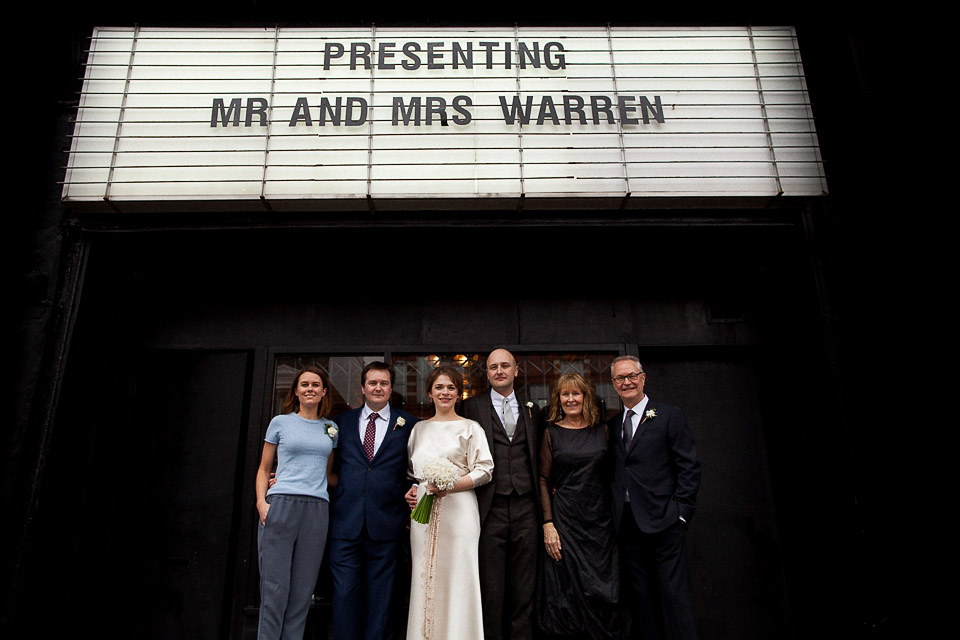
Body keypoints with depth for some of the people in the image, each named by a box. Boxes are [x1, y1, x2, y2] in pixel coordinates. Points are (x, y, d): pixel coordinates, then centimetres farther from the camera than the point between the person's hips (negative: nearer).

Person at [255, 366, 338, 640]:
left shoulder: (331, 428, 16)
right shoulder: (280, 422, 9)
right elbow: (264, 468, 10)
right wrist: (261, 502, -4)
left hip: (317, 509, 3)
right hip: (280, 505, -2)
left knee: (303, 589, 3)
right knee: (275, 587, -4)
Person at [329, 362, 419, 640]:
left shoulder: (408, 424, 7)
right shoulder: (341, 422, 12)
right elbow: (331, 468, 16)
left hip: (386, 523, -1)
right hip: (346, 523, 1)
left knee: (380, 598, 7)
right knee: (345, 594, 3)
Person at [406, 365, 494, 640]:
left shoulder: (470, 428, 3)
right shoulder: (419, 428, 14)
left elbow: (484, 470, -4)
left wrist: (448, 486, -14)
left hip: (458, 511, -3)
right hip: (424, 512, 4)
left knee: (457, 577, -4)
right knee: (424, 577, 4)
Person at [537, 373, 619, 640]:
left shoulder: (602, 430, 7)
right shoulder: (551, 433, 0)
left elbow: (610, 475, 11)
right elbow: (544, 480, -2)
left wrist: (614, 514, 2)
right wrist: (548, 524, -9)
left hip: (600, 519, 2)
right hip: (564, 521, -2)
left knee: (602, 591, 6)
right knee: (567, 590, 2)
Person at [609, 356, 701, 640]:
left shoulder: (669, 416, -1)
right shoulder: (613, 424, 14)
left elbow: (689, 467, -4)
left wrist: (680, 513, -9)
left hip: (662, 521, -5)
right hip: (627, 523, 5)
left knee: (675, 594, -2)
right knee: (640, 598, 11)